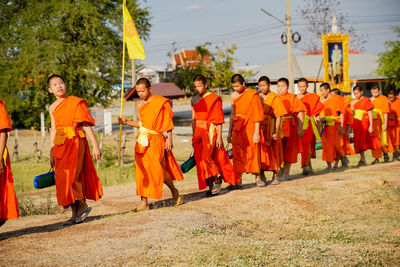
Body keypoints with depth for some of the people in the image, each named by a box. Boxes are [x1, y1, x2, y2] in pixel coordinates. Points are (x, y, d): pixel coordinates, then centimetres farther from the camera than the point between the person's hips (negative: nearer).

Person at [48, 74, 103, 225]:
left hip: (75, 142, -6)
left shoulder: (76, 102, -3)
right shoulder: (52, 108, 14)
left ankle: (83, 206, 3)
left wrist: (95, 145, -12)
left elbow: (87, 125, -6)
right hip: (60, 145, 6)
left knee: (70, 176, -14)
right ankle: (76, 215, 10)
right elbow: (53, 130, 16)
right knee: (63, 178, 4)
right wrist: (51, 153, 12)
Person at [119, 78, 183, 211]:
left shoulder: (160, 102, -5)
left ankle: (175, 192, 18)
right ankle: (144, 202, 4)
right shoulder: (140, 105, 13)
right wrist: (126, 122, 6)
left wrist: (169, 139, -8)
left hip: (155, 140, -6)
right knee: (141, 171, 0)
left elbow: (168, 121, -4)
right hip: (142, 140, 6)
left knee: (159, 169, -7)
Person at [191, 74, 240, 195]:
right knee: (199, 158, 1)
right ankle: (211, 186, 7)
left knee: (205, 157, -17)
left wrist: (219, 137, -11)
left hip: (210, 131, -6)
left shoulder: (214, 99, -5)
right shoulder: (194, 100, 13)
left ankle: (217, 178, 4)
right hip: (199, 131, 6)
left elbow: (218, 120, -6)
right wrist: (194, 137, 16)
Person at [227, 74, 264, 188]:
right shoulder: (234, 96, 10)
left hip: (250, 128, -5)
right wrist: (229, 132, 14)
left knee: (253, 153, 3)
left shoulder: (253, 95, -7)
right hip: (238, 129, 5)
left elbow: (257, 115, -8)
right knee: (237, 155, 0)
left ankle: (257, 177, 19)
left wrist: (256, 133, -13)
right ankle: (238, 181, 1)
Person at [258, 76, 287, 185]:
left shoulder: (274, 98, -2)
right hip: (260, 128, 3)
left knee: (274, 153, 6)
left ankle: (275, 176, 17)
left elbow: (279, 116, -7)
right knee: (261, 153, -2)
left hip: (271, 129, -3)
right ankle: (262, 177, 2)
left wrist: (276, 131, -15)